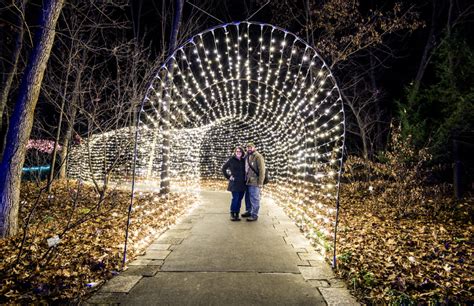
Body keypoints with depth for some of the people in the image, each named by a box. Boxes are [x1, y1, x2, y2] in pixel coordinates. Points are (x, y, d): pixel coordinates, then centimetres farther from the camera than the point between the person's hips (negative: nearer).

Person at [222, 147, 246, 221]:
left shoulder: (243, 161, 9)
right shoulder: (231, 160, -2)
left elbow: (245, 170, 17)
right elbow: (224, 168, 3)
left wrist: (245, 178, 4)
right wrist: (228, 177, -1)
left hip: (242, 183, 4)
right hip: (234, 182, -4)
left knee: (239, 199, 6)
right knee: (235, 198, -8)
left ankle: (237, 214, 16)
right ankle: (232, 214, 6)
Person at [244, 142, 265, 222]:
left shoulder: (258, 156, -12)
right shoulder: (247, 157, 11)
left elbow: (262, 170, -15)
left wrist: (260, 183, -18)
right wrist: (246, 179, 13)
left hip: (255, 182, -8)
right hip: (248, 181, 8)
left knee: (254, 199, 0)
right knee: (249, 198, 18)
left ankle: (254, 215, 9)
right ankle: (249, 212, 33)